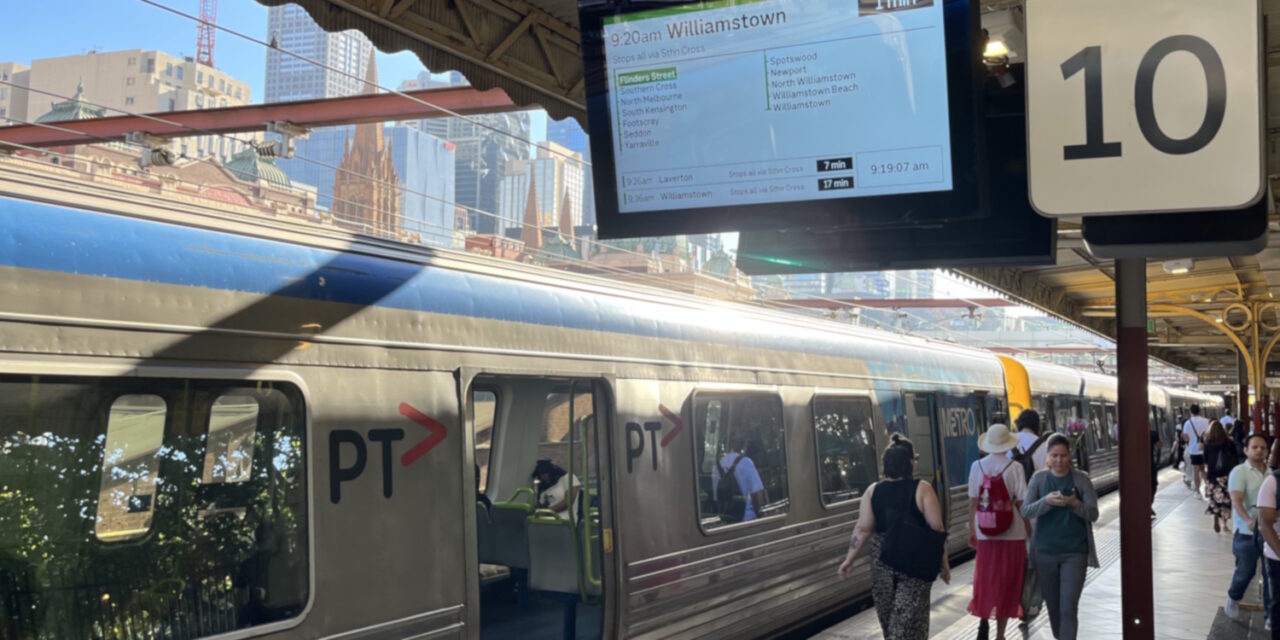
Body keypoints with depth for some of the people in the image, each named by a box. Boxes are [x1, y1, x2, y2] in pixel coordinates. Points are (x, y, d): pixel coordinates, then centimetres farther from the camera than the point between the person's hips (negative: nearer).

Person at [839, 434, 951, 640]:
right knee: (908, 618, 0)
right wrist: (944, 562, -1)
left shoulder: (873, 491, 0)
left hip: (882, 561, 4)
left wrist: (849, 559, 1)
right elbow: (936, 529, -10)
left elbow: (863, 529, -4)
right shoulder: (922, 489, -9)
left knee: (889, 616, 18)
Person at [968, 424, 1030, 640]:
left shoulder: (977, 467, -2)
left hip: (984, 534, 2)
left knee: (985, 579, 15)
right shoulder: (1014, 468, -9)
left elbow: (973, 502, 1)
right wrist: (1029, 531, 3)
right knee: (1007, 584, 7)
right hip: (1012, 534, -2)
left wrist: (972, 531, 11)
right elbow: (1021, 503, -8)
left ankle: (983, 615, 4)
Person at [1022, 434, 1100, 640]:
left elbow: (1093, 514, -4)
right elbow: (1026, 511, -5)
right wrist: (1047, 501, -23)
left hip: (1074, 552, -2)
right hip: (1045, 551, 2)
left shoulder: (1081, 479, -1)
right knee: (1053, 606, 13)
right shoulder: (1039, 479, 2)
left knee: (1069, 608, -10)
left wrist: (1075, 503, -24)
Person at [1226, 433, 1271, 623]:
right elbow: (1236, 501, -21)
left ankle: (1272, 614, 18)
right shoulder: (1239, 472, -10)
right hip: (1247, 533, -4)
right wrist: (1248, 520, -38)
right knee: (1245, 571, 5)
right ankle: (1233, 599, 33)